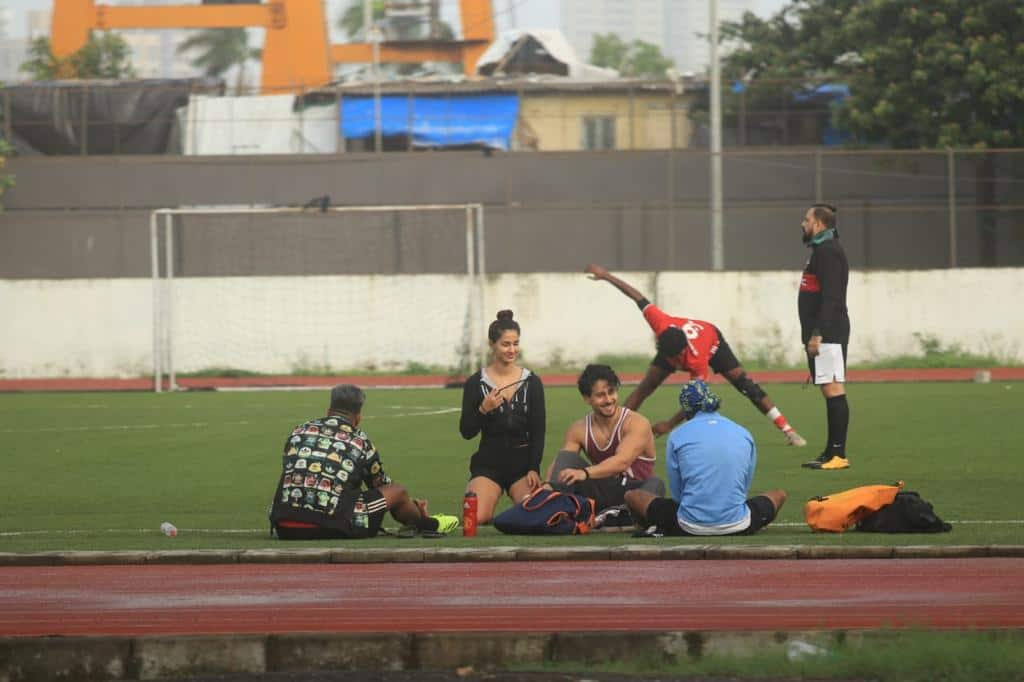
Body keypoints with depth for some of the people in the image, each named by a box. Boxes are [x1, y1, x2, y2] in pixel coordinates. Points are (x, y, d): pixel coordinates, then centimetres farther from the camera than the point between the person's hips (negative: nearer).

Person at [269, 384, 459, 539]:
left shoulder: (299, 431, 15)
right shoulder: (360, 442, 8)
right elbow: (384, 486, 24)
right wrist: (414, 506, 45)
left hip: (284, 529, 3)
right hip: (334, 529, -3)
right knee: (398, 492, 16)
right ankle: (426, 524, 45)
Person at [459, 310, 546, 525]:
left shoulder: (532, 382, 3)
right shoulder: (475, 384, 0)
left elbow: (538, 431, 2)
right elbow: (467, 432, 0)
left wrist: (533, 469, -9)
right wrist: (483, 409, -17)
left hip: (523, 461, 1)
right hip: (489, 462, -1)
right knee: (477, 518, -25)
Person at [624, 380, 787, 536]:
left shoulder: (677, 436, 0)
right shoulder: (744, 434, 7)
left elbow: (676, 491, 6)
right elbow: (745, 486, 14)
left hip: (690, 527, 0)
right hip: (737, 527, 0)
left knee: (632, 496, 20)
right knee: (779, 495, 28)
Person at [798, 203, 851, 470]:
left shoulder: (828, 252, -12)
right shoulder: (821, 250, 20)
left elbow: (830, 297, -20)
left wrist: (817, 334, -23)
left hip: (828, 334, -11)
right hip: (823, 334, 11)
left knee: (833, 390, -11)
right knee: (831, 391, 10)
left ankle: (838, 454, -13)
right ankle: (831, 452, 12)